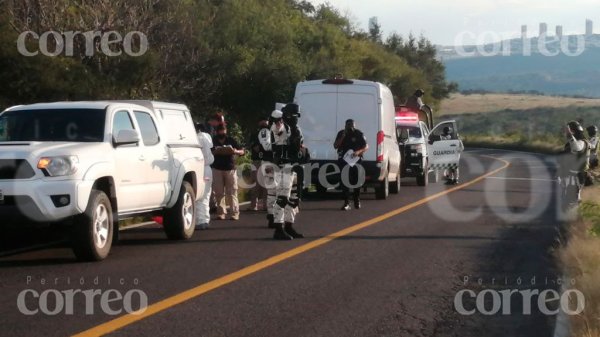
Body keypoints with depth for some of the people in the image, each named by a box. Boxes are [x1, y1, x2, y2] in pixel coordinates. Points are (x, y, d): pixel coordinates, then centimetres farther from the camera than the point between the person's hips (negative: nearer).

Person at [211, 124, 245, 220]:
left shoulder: (231, 140, 8)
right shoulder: (213, 141, 7)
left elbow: (242, 151, 7)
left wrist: (236, 151, -14)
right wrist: (214, 152, -19)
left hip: (230, 169, 0)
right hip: (217, 169, 0)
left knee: (232, 191, -4)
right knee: (219, 192, -1)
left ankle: (235, 213, -5)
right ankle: (221, 213, 2)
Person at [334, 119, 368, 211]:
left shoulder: (359, 134, -4)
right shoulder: (341, 133, 2)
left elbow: (366, 147, -3)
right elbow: (335, 146, -1)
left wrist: (359, 152, -22)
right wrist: (342, 137, -15)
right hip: (343, 160, 1)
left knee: (356, 181, 5)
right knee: (344, 181, -7)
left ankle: (357, 201, 25)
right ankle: (346, 203, -7)